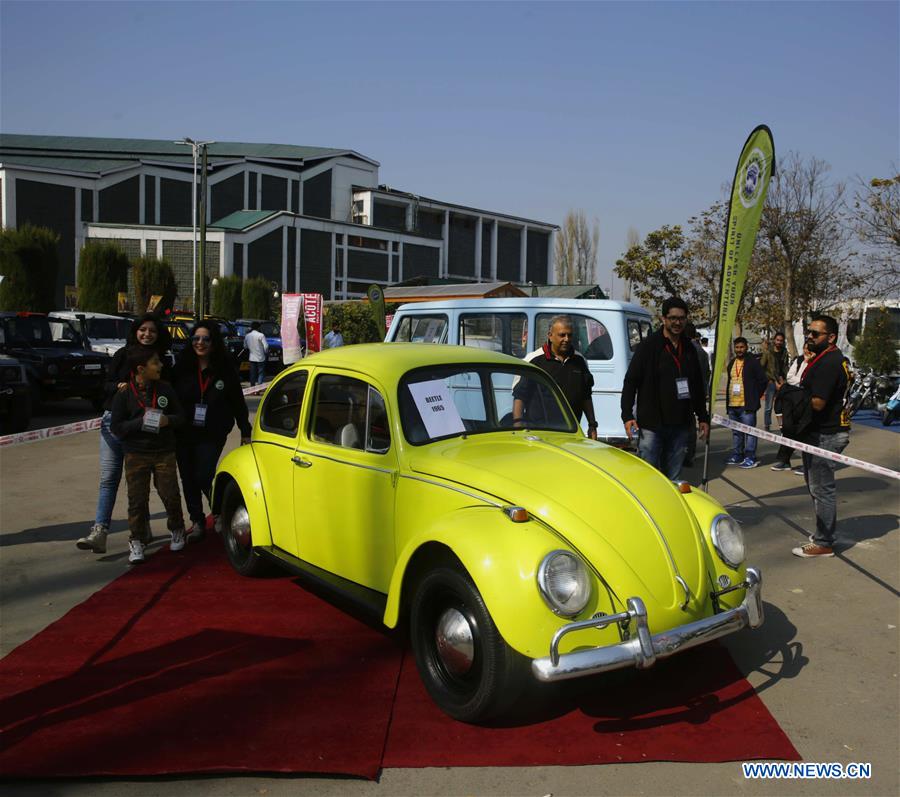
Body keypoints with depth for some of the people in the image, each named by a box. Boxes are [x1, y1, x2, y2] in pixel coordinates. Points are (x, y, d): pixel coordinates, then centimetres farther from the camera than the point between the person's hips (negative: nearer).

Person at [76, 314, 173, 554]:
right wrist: (119, 386, -17)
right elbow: (107, 384, 3)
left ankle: (142, 529, 21)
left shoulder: (163, 361, 3)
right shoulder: (123, 355, 5)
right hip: (114, 420, 1)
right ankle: (99, 532, -8)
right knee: (109, 477, -4)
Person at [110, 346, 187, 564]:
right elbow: (116, 427, -6)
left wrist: (167, 420, -13)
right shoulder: (123, 394, -5)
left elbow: (180, 417, 9)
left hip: (164, 453, 2)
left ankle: (177, 530, 27)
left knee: (170, 495, 2)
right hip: (136, 455, -2)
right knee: (137, 499, 0)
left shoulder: (165, 389, 3)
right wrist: (141, 422, -19)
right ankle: (136, 542, 13)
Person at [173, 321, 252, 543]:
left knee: (203, 477, -10)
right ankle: (197, 522, 24)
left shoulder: (225, 370, -3)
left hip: (212, 435, -3)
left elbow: (238, 402, 2)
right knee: (188, 479, 9)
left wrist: (245, 432, 3)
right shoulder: (182, 367, -1)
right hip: (184, 434, 3)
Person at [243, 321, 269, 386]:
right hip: (260, 358, -5)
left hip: (252, 358, 5)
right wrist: (266, 352, 3)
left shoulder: (247, 336, 4)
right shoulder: (260, 335, -13)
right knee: (261, 373, 1)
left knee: (252, 374, 12)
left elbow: (245, 346, 15)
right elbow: (266, 346, -15)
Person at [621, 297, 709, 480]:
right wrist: (627, 416, -15)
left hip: (680, 425, 5)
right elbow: (630, 381, -7)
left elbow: (698, 387, 22)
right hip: (651, 424, -5)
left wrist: (703, 418, 19)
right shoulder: (649, 345, -4)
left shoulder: (689, 349, 13)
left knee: (673, 477, 10)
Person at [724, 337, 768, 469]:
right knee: (736, 432, 14)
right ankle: (736, 455, 22)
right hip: (732, 404, 7)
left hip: (747, 404, -7)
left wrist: (755, 397, -4)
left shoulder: (753, 362, -5)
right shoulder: (732, 363, 16)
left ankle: (750, 458, -3)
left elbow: (762, 380, -5)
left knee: (749, 431, -6)